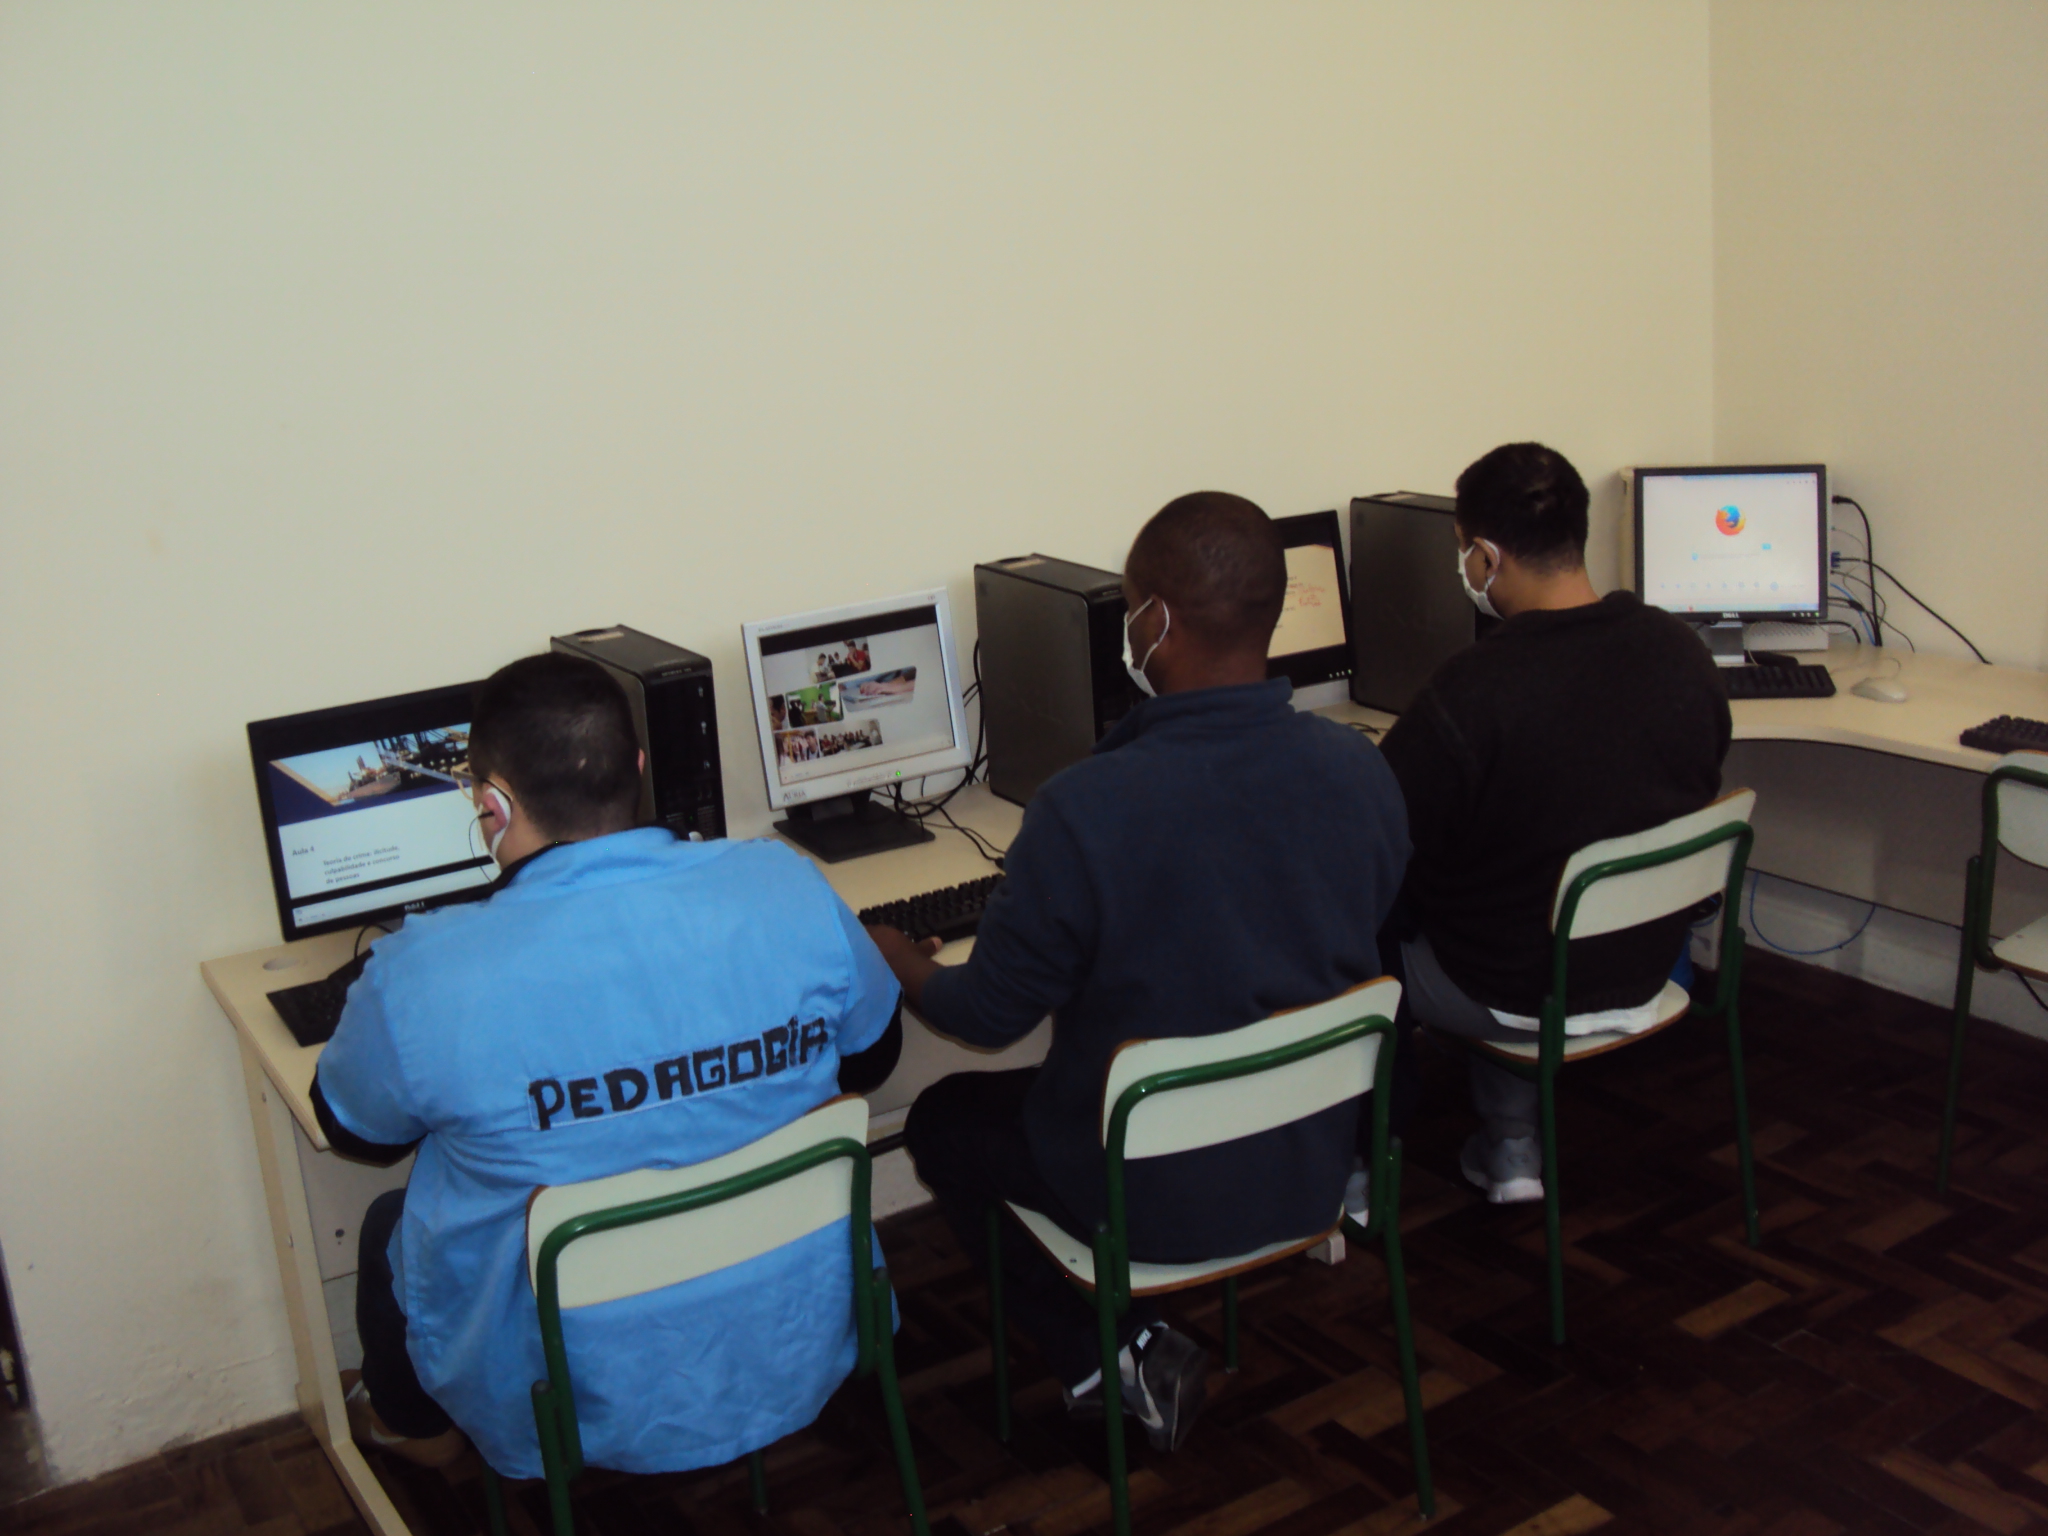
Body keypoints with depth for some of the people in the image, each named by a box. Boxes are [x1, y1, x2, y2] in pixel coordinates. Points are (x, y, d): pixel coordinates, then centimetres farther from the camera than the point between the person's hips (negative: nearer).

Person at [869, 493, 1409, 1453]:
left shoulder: (1083, 810, -28)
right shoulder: (1362, 772, -12)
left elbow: (987, 1016, -13)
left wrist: (897, 965, 8)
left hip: (1154, 1199, -5)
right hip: (1314, 1164, 6)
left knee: (943, 1120, 23)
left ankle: (1112, 1351, 14)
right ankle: (1126, 1347, 26)